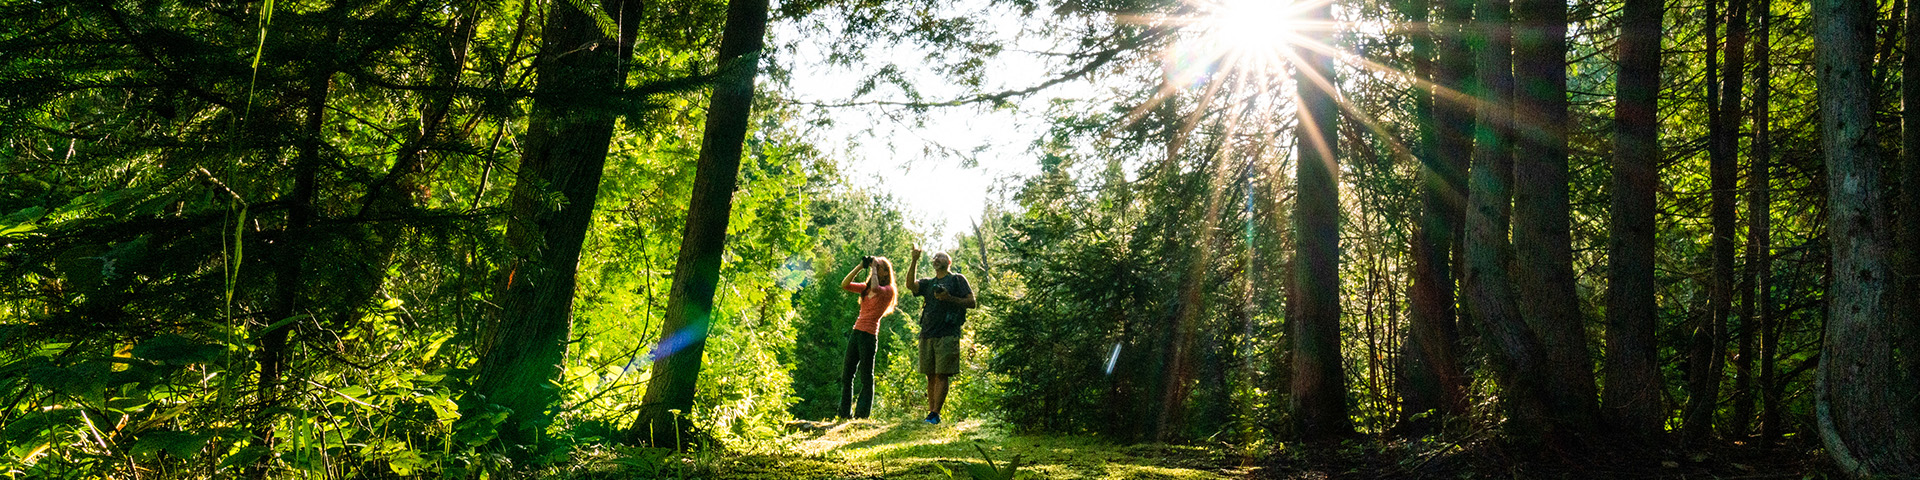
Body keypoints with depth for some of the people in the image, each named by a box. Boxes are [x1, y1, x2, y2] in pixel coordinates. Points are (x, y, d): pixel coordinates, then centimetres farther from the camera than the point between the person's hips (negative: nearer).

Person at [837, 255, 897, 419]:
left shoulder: (888, 290, -3)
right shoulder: (866, 288, 17)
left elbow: (875, 289, -25)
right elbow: (844, 285, 10)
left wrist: (874, 267, -11)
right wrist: (860, 266, 6)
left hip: (869, 335, -7)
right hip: (856, 332, 7)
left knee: (866, 378, -3)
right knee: (846, 376, 9)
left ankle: (861, 415, -1)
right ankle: (845, 414, 16)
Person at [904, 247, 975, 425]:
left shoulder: (957, 279, 9)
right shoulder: (928, 283, 21)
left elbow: (972, 303, 1)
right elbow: (910, 285, 1)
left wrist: (949, 298, -11)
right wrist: (914, 261, -8)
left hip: (947, 335, -5)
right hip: (927, 335, 5)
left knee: (942, 375, -9)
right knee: (930, 375, 4)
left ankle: (935, 414, -11)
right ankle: (930, 412, 7)